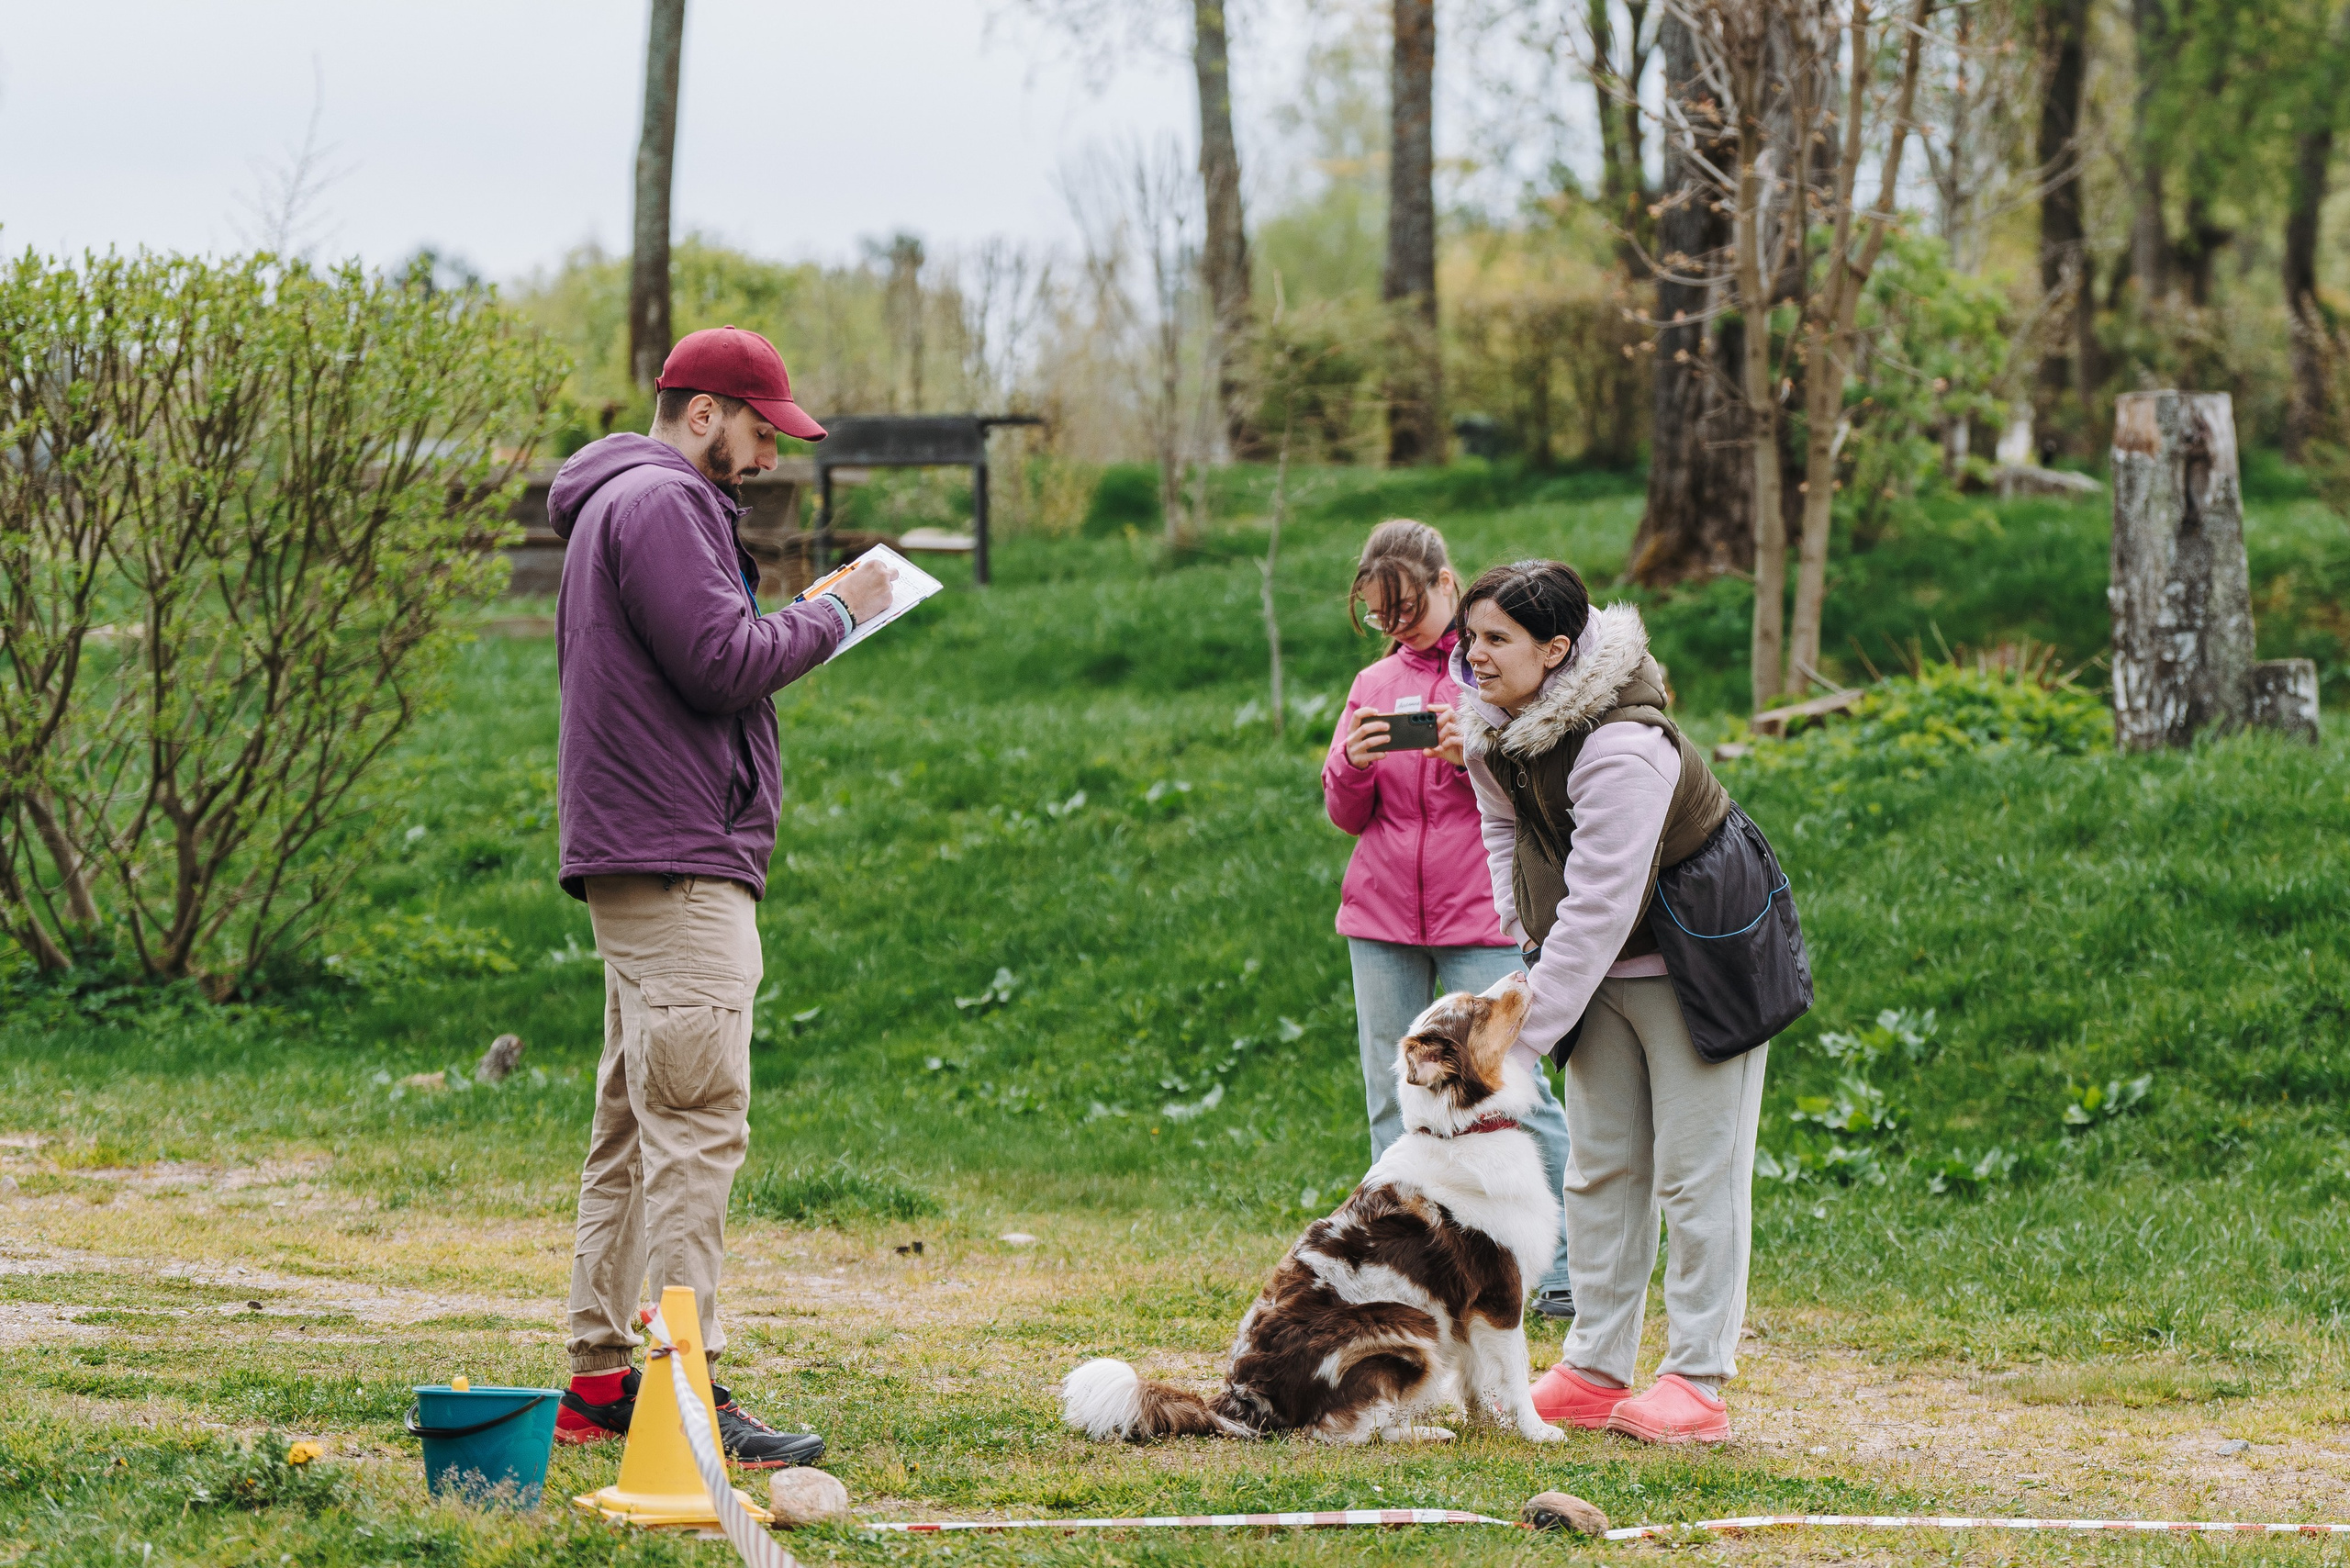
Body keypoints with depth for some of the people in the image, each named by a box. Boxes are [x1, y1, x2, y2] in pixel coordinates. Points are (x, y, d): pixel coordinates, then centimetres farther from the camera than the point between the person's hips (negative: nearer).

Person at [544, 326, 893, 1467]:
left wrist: (798, 620, 14)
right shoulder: (662, 502, -11)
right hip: (680, 861, -11)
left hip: (635, 860, 11)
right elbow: (722, 665, -19)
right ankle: (688, 1395, -16)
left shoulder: (620, 504, 23)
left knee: (634, 1126, 13)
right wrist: (835, 614, -6)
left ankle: (599, 1380, 16)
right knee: (697, 1127, -13)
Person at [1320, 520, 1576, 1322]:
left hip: (1480, 916, -5)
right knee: (1392, 1094, 4)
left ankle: (1571, 1260, -4)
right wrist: (1355, 764, -7)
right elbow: (1344, 812, 14)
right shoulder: (1374, 684, 14)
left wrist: (1477, 756, -17)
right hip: (1382, 917, 5)